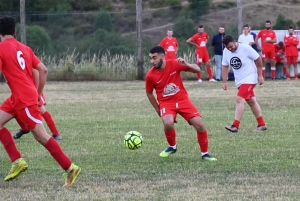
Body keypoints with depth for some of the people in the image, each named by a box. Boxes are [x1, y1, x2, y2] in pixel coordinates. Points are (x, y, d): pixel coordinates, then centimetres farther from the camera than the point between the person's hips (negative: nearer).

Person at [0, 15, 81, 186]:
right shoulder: (25, 48, 13)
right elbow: (43, 69, 11)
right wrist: (39, 93, 19)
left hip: (24, 99, -8)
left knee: (41, 136, -4)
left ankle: (70, 168, -2)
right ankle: (18, 161, 6)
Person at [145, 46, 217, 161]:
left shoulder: (174, 64, -12)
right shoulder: (150, 75, -11)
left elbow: (197, 69, -6)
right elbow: (149, 93, 7)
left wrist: (186, 65, -26)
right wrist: (157, 109, 7)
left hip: (182, 100, 1)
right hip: (166, 103, -1)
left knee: (199, 125, -11)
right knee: (168, 123, -31)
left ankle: (205, 153, 9)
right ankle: (172, 147, 0)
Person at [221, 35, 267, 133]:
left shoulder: (245, 48, -19)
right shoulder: (226, 52, -2)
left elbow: (258, 59, -10)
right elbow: (225, 66, 8)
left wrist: (260, 75, -8)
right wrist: (224, 82, 3)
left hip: (249, 79, -7)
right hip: (239, 80, 7)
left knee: (240, 99, -19)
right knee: (251, 101, 13)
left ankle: (235, 126, -23)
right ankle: (262, 124, 23)